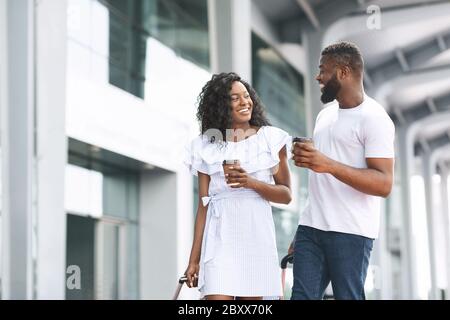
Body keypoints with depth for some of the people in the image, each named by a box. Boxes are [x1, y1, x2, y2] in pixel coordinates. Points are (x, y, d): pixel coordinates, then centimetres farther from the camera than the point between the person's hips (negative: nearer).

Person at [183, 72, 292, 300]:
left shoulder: (271, 139, 6)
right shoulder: (207, 146, 9)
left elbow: (286, 194, 4)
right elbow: (203, 205, 10)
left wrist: (251, 182, -14)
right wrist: (194, 259, 7)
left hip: (256, 236, 0)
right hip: (219, 239, 0)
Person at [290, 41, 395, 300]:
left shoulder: (374, 118, -8)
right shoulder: (325, 115, 18)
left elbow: (384, 184, -17)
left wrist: (329, 165, -26)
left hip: (350, 232, -7)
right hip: (311, 228, 7)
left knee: (348, 296, -5)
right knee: (302, 295, -1)